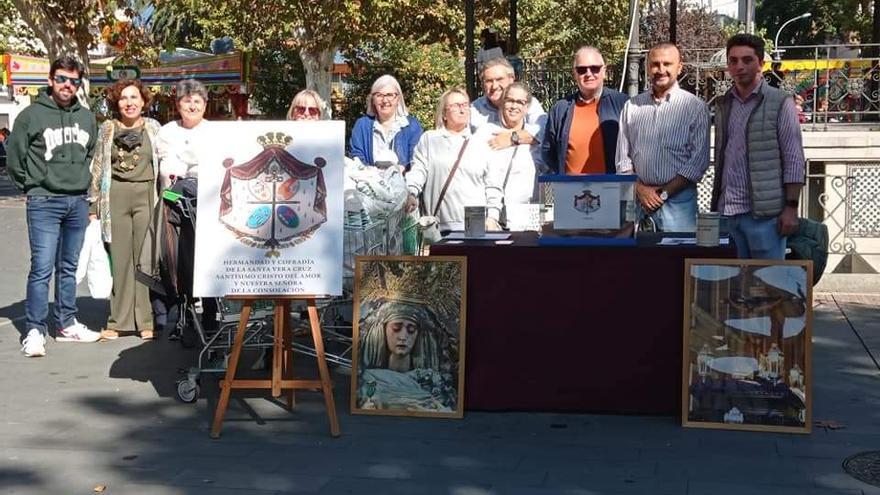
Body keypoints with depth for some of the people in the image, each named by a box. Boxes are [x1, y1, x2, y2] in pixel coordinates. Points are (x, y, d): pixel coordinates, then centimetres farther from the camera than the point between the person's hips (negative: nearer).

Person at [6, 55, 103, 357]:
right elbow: (14, 157, -1)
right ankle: (35, 331, -3)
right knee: (42, 268, -9)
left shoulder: (87, 118, 10)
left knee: (69, 267, 13)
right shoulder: (31, 115, -5)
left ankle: (67, 324, 22)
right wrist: (32, 186, 1)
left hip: (78, 203, 5)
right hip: (44, 203, -5)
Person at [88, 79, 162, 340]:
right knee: (119, 259, 1)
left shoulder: (154, 128, 8)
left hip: (146, 196, 0)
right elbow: (97, 168, 10)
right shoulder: (107, 129, 9)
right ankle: (119, 321, 8)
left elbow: (164, 165, 9)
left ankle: (146, 321, 4)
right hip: (115, 198, 1)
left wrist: (163, 201, 2)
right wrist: (93, 205, 6)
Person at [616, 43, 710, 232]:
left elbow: (698, 161, -5)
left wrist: (665, 192, -9)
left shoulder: (695, 107, 1)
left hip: (678, 198, -2)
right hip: (637, 198, 2)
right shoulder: (632, 106, 10)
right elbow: (623, 158, 8)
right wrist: (640, 189, -6)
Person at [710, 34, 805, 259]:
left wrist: (791, 207, -12)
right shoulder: (723, 105, 13)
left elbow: (794, 160, -5)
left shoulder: (780, 103, -2)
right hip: (726, 211, 5)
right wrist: (714, 206, 12)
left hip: (763, 212, -5)